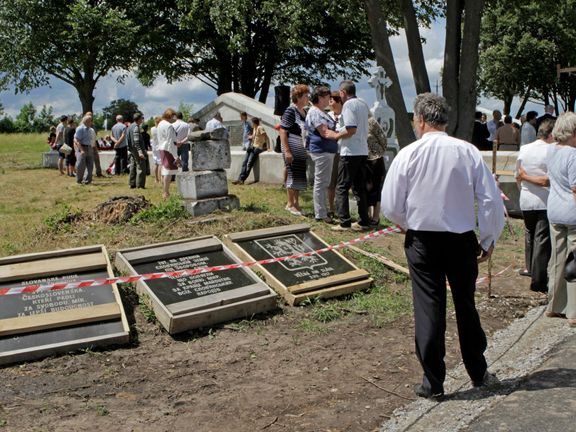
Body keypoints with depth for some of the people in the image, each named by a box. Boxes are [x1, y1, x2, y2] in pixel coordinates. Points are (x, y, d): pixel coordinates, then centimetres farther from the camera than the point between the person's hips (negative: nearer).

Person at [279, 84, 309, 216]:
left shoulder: (304, 112, 13)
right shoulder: (291, 111, -11)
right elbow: (283, 132, -15)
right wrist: (287, 151, -21)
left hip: (302, 151, 7)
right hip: (293, 151, -7)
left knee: (300, 176, 11)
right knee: (293, 175, 0)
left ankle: (296, 202, 21)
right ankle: (290, 204, 10)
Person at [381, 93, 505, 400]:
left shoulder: (408, 155, -10)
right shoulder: (468, 152, -6)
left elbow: (391, 207, -7)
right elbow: (491, 200, -5)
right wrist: (489, 240, 7)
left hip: (422, 241, -2)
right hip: (462, 240, 2)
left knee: (428, 309, 6)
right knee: (466, 306, 18)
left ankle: (433, 383, 15)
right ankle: (478, 374, 33)